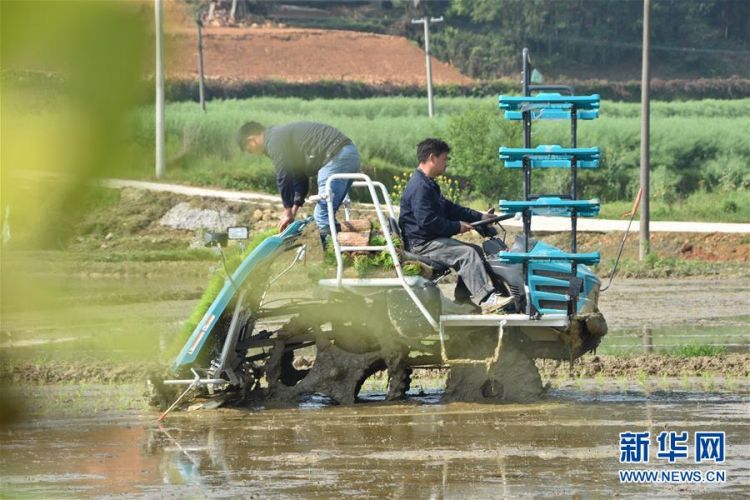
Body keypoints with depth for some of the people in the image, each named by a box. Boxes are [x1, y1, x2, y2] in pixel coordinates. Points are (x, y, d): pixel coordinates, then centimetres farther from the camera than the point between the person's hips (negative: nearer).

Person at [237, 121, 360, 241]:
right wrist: (294, 209, 23)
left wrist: (287, 211, 2)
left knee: (322, 217, -10)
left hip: (337, 157, -10)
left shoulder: (274, 141, -5)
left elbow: (284, 177, -7)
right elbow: (300, 176, 29)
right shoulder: (283, 134, 27)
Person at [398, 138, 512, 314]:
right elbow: (427, 221, -25)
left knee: (477, 251, 8)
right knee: (467, 253, -25)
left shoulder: (428, 184, 21)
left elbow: (449, 208, 25)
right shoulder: (419, 187, -17)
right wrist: (457, 227, -17)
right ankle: (486, 299, -33)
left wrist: (480, 217, 17)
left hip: (432, 241, 11)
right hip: (421, 244, -11)